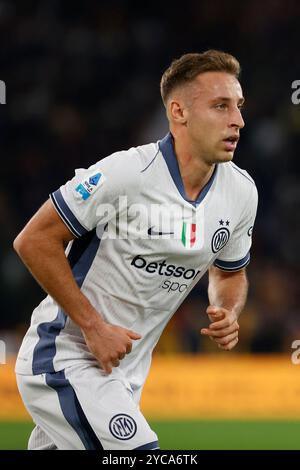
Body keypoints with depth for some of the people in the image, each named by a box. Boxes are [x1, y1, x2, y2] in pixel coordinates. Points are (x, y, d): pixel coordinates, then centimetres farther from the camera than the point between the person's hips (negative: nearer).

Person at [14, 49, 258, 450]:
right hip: (64, 355, -7)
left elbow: (230, 272, 18)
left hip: (126, 370, 7)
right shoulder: (124, 173, -21)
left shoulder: (241, 192, 0)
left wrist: (228, 313, -5)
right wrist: (93, 327, -18)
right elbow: (34, 241, -16)